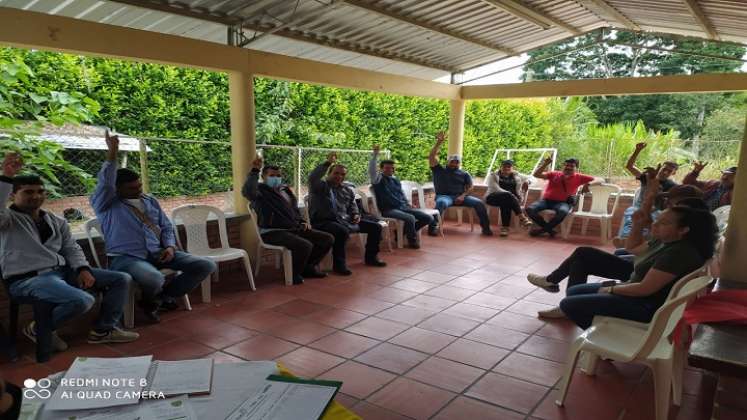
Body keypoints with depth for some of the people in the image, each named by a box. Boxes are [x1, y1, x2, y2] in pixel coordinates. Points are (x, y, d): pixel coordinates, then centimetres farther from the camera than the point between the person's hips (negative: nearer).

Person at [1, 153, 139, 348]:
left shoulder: (57, 222, 17)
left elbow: (71, 248, 15)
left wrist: (83, 269, -4)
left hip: (62, 271, 7)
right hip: (27, 279, -7)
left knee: (121, 279, 1)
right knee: (83, 300, -33)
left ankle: (104, 330, 5)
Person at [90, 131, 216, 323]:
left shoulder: (151, 201, 18)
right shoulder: (105, 205, 1)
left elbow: (166, 227, 19)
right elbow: (105, 184, -20)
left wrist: (170, 247, -1)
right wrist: (112, 154, -26)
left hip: (158, 253, 6)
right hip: (126, 257, -6)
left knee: (207, 266, -8)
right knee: (154, 279, -41)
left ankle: (162, 297, 5)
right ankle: (150, 301, 0)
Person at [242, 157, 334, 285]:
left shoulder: (285, 189, 19)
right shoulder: (260, 190, -5)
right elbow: (247, 191, -30)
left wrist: (302, 222, 13)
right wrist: (254, 171, -37)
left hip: (294, 228, 8)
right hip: (272, 232, -8)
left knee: (328, 239, 1)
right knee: (304, 245, -33)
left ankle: (307, 267, 15)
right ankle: (293, 273, -6)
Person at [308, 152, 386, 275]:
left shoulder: (347, 190, 20)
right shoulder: (320, 186, -1)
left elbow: (353, 206, 27)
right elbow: (312, 177, -23)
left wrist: (356, 215, 4)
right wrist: (328, 163, -25)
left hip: (345, 220, 7)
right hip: (324, 221, -7)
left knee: (375, 227, 5)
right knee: (342, 231, -42)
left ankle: (371, 257, 17)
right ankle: (339, 263, -25)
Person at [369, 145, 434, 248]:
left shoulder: (395, 180, 20)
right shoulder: (378, 178, -2)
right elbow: (371, 170, -23)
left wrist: (408, 204, 14)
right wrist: (375, 155, -30)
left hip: (403, 207, 8)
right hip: (389, 210, -8)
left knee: (428, 218, -2)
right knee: (410, 218, -35)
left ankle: (404, 231, 10)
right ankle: (412, 240, -7)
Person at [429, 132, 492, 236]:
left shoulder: (464, 174, 22)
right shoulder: (439, 170, 15)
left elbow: (470, 187, 12)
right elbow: (432, 157, 3)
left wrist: (463, 195, -8)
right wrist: (439, 143, -3)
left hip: (460, 197, 3)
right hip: (444, 196, -3)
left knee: (479, 203, -18)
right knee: (441, 203, -40)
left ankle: (485, 227, -11)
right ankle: (432, 227, -39)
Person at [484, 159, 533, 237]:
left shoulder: (516, 176, 19)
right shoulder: (493, 176, 8)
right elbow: (495, 189, -9)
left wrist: (527, 181, -3)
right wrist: (510, 194, -22)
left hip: (512, 198, 2)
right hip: (493, 197, -2)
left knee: (506, 203, -38)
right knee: (507, 195, -37)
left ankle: (504, 227, -44)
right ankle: (522, 217, -46)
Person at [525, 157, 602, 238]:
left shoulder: (578, 177, 9)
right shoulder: (554, 174, 12)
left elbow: (599, 180, 6)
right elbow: (536, 174, 4)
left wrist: (589, 184, -16)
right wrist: (545, 164, -9)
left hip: (562, 203, -2)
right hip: (546, 200, 2)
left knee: (563, 211, -39)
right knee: (530, 209, -25)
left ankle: (543, 229, -15)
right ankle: (549, 229, -7)